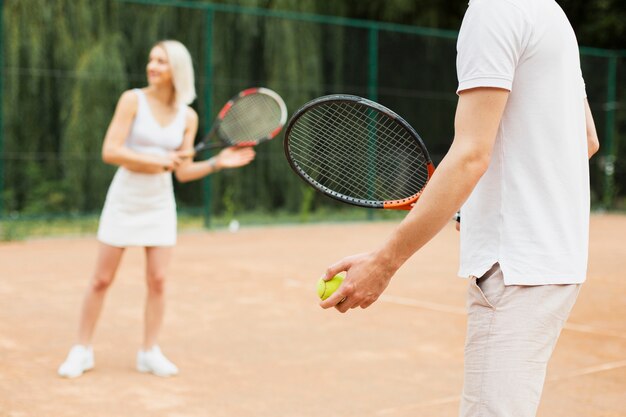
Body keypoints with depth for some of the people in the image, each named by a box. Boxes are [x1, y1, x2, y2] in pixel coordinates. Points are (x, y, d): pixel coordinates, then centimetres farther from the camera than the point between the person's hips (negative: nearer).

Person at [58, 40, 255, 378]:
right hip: (125, 201, -3)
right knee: (102, 279, 3)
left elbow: (183, 172, 4)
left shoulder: (188, 117, 1)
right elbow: (110, 152, -17)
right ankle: (81, 351, 16)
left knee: (157, 280, 1)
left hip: (160, 205, 3)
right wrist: (157, 161, -21)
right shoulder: (133, 100, -10)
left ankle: (149, 353, 15)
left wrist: (218, 162, -9)